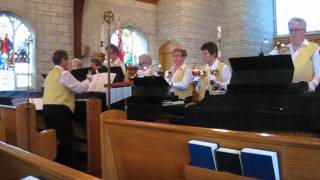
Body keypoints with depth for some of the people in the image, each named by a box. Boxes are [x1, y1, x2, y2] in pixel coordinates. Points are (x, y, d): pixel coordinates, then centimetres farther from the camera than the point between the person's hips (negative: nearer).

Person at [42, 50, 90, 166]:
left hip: (48, 109, 9)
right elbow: (80, 88, -10)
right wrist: (87, 80, 10)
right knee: (65, 141, -1)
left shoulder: (50, 74, 19)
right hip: (59, 110, -9)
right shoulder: (64, 73, -9)